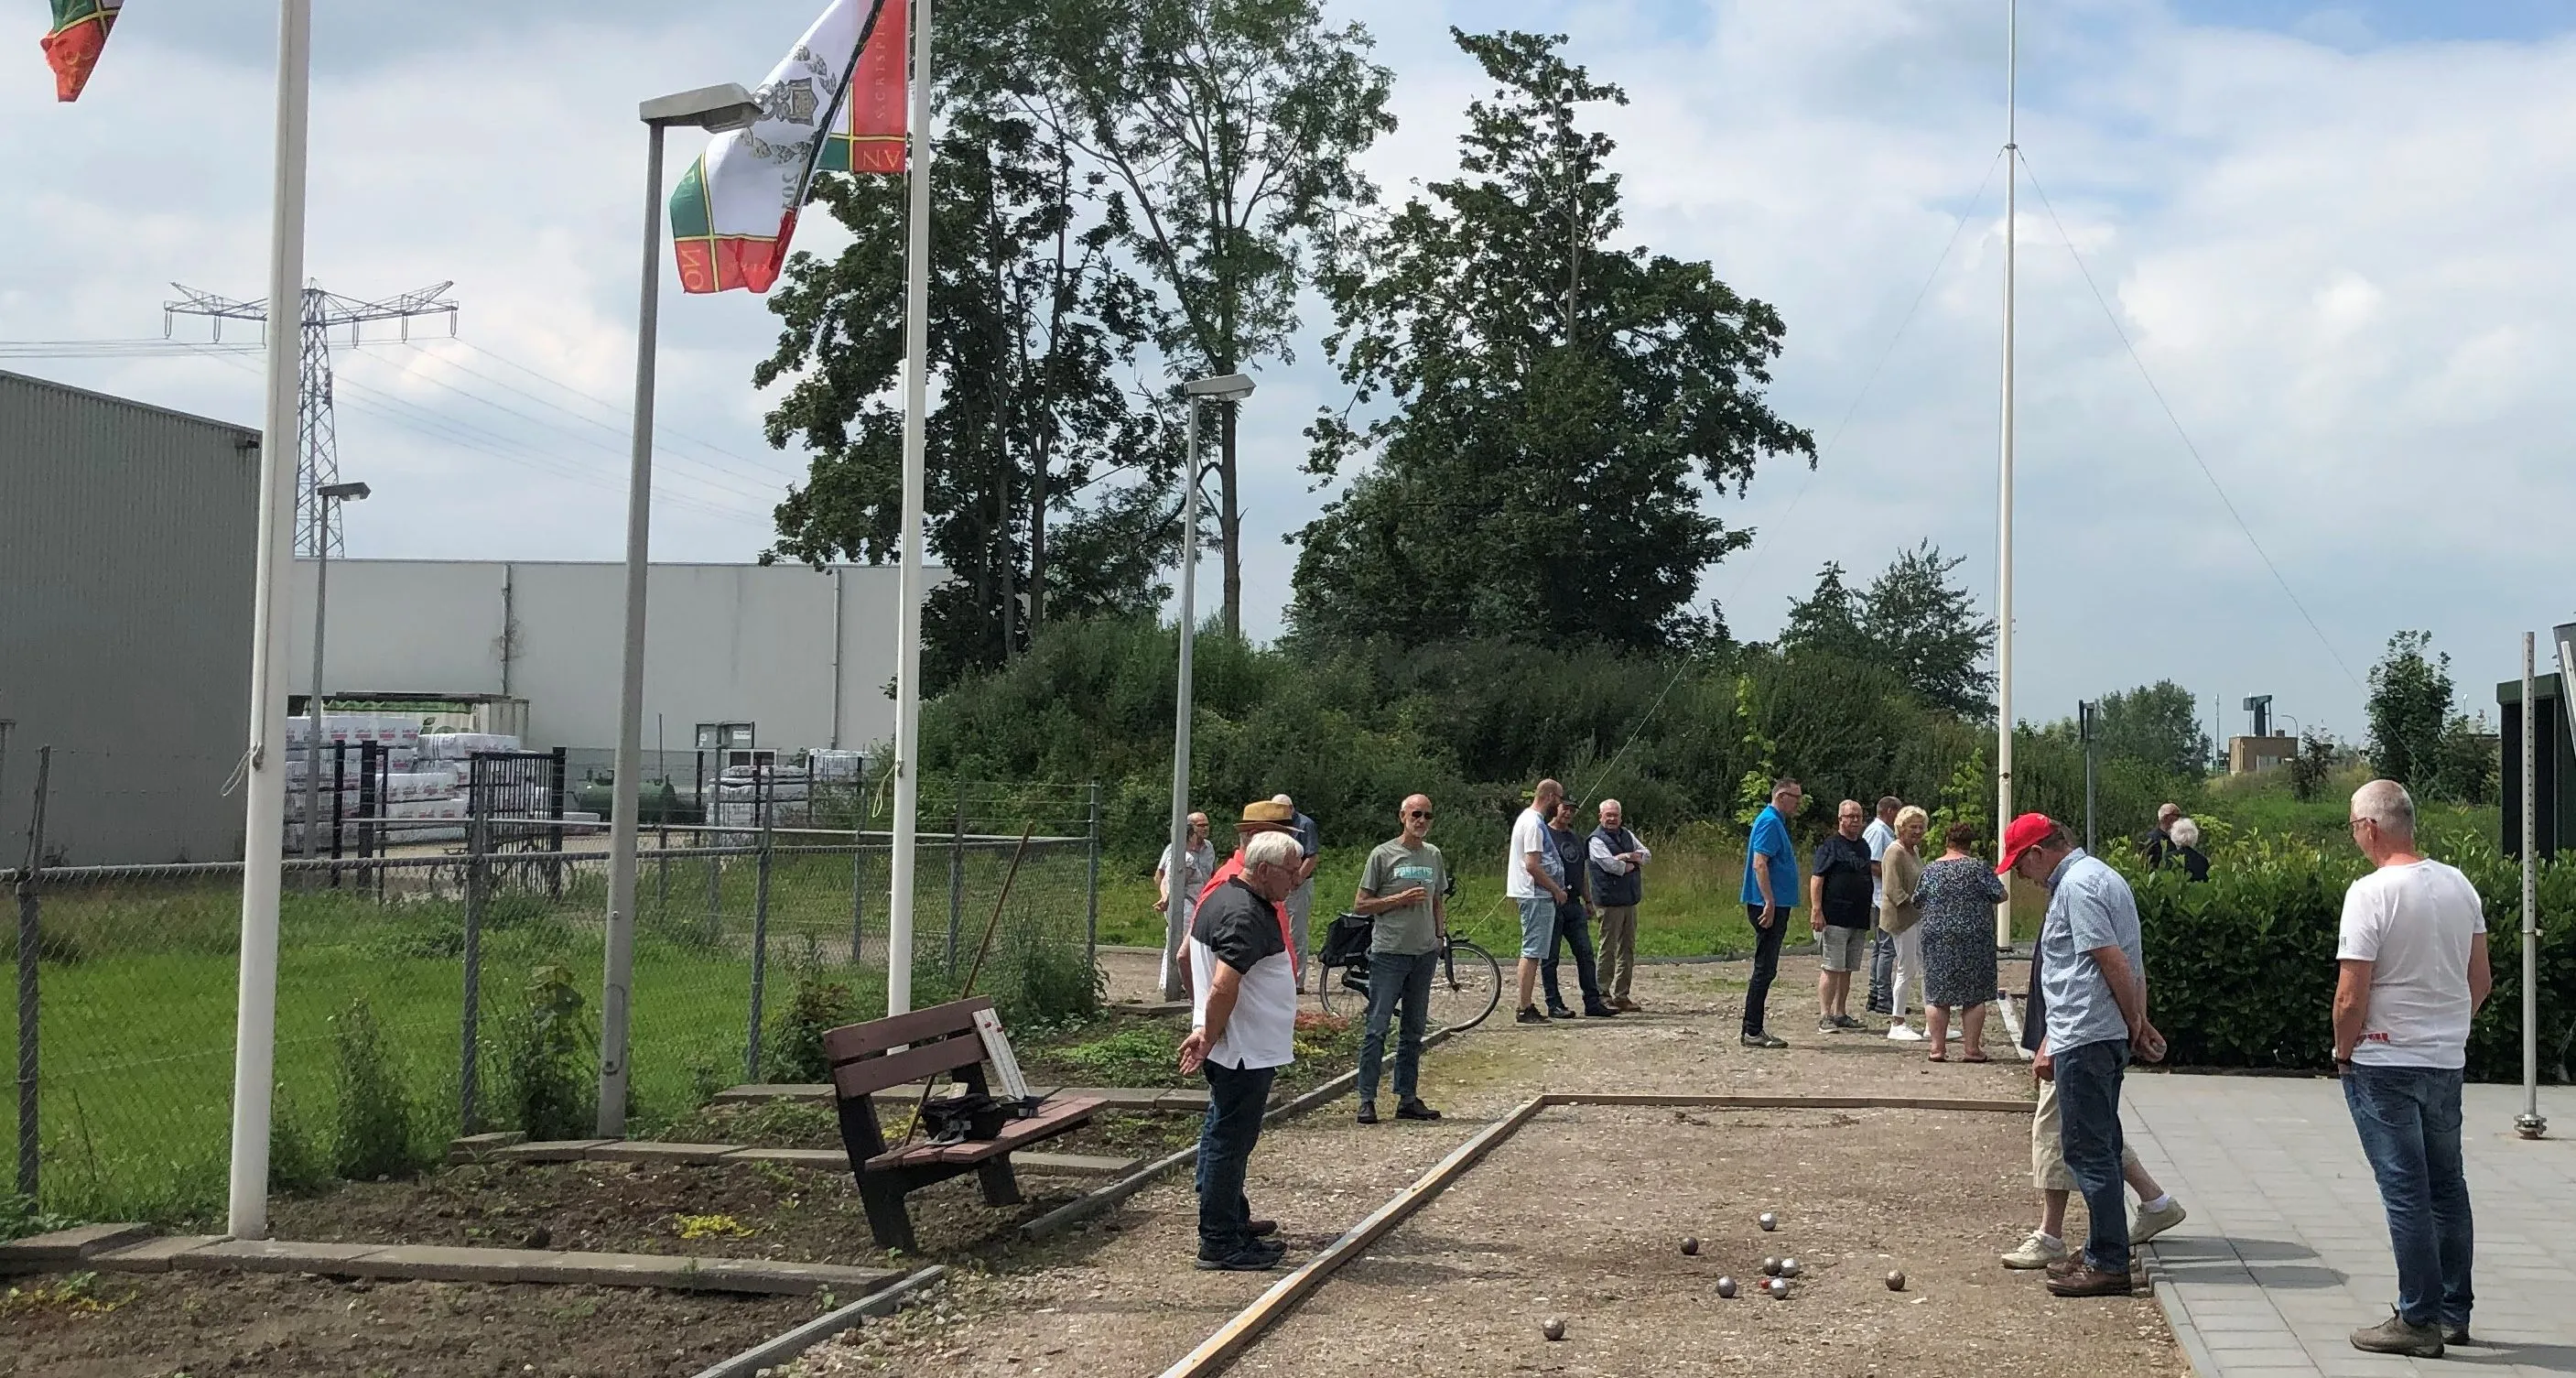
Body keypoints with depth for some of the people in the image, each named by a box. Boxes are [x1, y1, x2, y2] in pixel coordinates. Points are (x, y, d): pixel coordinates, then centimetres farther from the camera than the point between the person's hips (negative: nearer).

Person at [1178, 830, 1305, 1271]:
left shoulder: (1222, 897, 11)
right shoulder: (1247, 917, -23)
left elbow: (1186, 957, 22)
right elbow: (1223, 987, -31)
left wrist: (1204, 1027, 26)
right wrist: (1208, 1038, -19)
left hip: (1236, 1050, 11)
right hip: (1245, 1051, -11)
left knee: (1222, 1134, 20)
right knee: (1230, 1140, -5)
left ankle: (1232, 1220, 34)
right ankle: (1220, 1243, 1)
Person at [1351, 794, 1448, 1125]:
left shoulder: (1434, 856, 12)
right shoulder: (1383, 855, -4)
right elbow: (1360, 905, -4)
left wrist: (1440, 936, 10)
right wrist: (1400, 899, -13)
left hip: (1425, 953, 5)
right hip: (1389, 952, -5)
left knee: (1414, 1030, 10)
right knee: (1377, 1028, -6)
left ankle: (1408, 1099, 16)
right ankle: (1367, 1099, -4)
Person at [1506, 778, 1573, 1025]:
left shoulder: (1527, 818, 17)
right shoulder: (1534, 823, -16)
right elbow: (1532, 865, -22)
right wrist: (1557, 890, -13)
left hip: (1535, 896, 11)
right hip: (1537, 896, -11)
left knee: (1532, 953, 12)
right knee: (1532, 953, -9)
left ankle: (1527, 1008, 15)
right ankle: (1525, 1011, -8)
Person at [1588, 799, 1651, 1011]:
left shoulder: (1626, 835, 17)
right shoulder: (1597, 840, -5)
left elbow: (1647, 855, 10)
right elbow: (1611, 865, -19)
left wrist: (1627, 856, -8)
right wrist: (1631, 864, -3)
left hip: (1629, 901, 7)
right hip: (1609, 903, -7)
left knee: (1627, 949, 9)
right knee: (1608, 949, -7)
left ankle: (1621, 996, 15)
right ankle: (1604, 995, -3)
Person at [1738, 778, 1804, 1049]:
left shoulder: (1777, 822, 18)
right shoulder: (1769, 821, -13)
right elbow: (1759, 864, -22)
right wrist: (1769, 902, -25)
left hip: (1776, 906, 10)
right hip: (1769, 905, -10)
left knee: (1766, 970, 12)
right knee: (1764, 970, -8)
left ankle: (1755, 1029, 16)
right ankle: (1753, 1032, -6)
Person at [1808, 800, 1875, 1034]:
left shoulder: (1864, 847, 17)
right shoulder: (1829, 845, -5)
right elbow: (1817, 879, -11)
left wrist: (1868, 917, 24)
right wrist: (1816, 911, -20)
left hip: (1859, 919, 7)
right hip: (1834, 918, -7)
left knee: (1847, 970, 12)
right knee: (1831, 968, -9)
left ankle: (1840, 1014, 19)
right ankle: (1824, 1017, -9)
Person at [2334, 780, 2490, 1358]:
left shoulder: (2372, 892, -18)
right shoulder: (2459, 886, 3)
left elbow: (2351, 996, -19)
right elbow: (2481, 981, 11)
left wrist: (2343, 1051, -3)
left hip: (2385, 1064, -7)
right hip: (2448, 1060, 7)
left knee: (2405, 1193, -2)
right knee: (2447, 1187, 15)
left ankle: (2419, 1321, 3)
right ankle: (2454, 1312, 23)